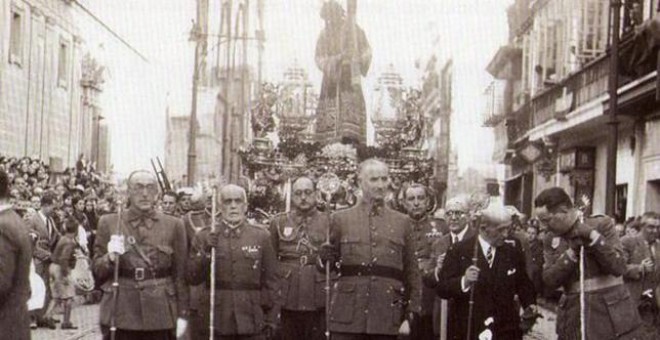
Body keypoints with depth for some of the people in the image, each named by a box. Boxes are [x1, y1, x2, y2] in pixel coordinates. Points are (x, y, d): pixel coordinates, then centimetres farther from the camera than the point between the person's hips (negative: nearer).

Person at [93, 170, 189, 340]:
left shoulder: (173, 225, 7)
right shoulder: (108, 223, 7)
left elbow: (181, 275, 6)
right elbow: (97, 271, 9)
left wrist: (182, 314, 0)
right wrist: (110, 257, -12)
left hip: (160, 315, 0)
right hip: (120, 312, 0)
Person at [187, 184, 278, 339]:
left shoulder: (261, 236, 6)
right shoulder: (204, 237, 6)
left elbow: (270, 279, 6)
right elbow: (193, 278, 3)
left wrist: (269, 318, 2)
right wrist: (205, 253, -13)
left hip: (251, 320, 0)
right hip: (216, 322, 0)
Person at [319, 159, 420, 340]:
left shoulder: (402, 222, 10)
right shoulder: (340, 219, 7)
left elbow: (412, 274, 9)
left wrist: (409, 316, 2)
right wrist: (325, 255, -13)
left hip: (387, 319, 1)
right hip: (347, 317, -1)